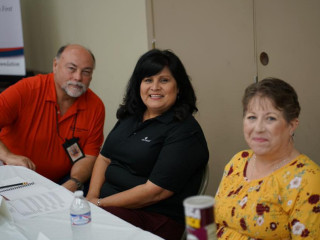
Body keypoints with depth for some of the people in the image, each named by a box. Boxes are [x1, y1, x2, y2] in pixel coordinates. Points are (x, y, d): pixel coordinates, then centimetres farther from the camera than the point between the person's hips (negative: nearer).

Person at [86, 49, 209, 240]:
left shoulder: (185, 131, -12)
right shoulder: (130, 115, 13)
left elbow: (155, 192, -17)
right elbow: (104, 158, 15)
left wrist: (100, 203, -13)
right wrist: (91, 197, -3)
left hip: (154, 216, -7)